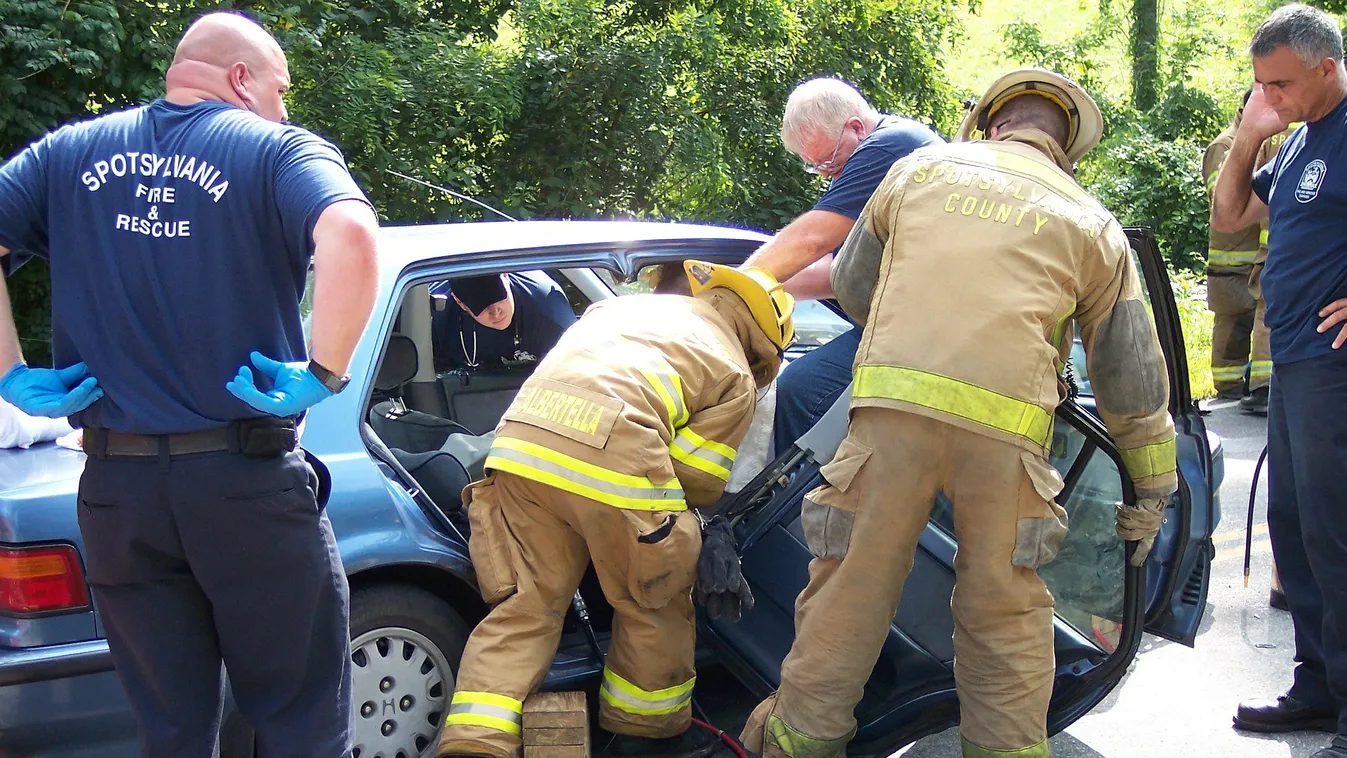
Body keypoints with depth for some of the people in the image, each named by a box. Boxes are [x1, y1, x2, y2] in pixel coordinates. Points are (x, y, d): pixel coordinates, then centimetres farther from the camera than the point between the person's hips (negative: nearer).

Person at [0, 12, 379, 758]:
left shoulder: (72, 152, 11)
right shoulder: (278, 151, -4)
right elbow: (350, 241, -24)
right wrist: (323, 374, -16)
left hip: (115, 491, 5)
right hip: (245, 480, -4)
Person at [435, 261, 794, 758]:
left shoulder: (620, 306, 34)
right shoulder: (735, 377, 16)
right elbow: (697, 479, 5)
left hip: (519, 441, 5)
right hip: (614, 461, -5)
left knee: (523, 607, 11)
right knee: (653, 610, 17)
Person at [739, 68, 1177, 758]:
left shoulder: (920, 168, 19)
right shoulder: (1092, 224, 19)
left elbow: (851, 286, 29)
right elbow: (1132, 377, 20)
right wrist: (1152, 491, 28)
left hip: (893, 400, 0)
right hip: (1005, 421, 0)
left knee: (853, 583, 10)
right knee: (1003, 608, 13)